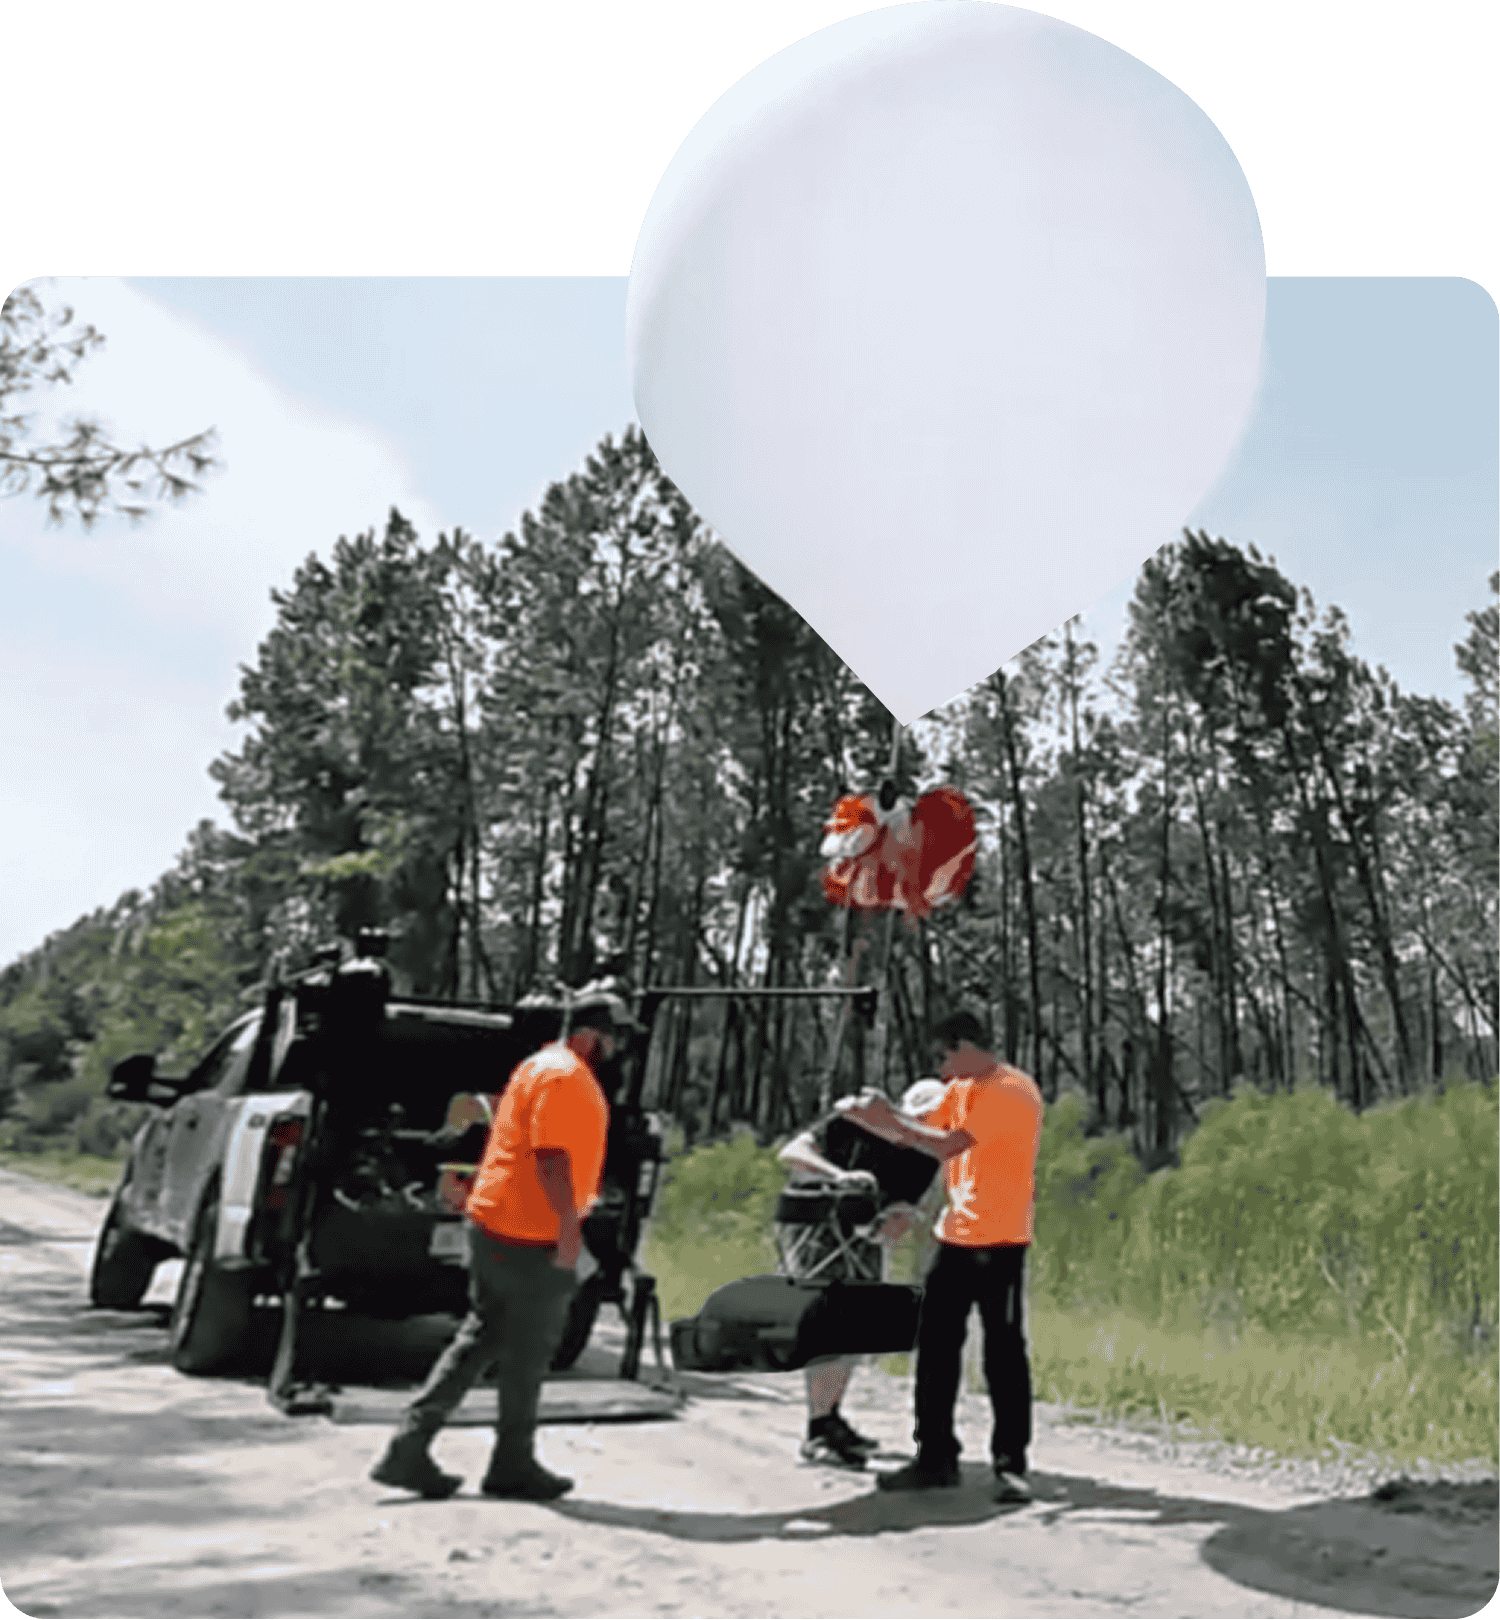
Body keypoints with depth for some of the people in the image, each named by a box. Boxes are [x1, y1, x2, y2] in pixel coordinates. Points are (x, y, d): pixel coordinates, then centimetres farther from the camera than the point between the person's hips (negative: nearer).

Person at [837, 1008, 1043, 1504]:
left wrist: (891, 1118, -13)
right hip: (953, 1239, 8)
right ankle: (935, 1458, 18)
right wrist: (868, 1116, -1)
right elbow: (913, 1135, 14)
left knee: (1003, 1351, -3)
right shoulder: (960, 1089, 13)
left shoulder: (1011, 1091, -15)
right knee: (935, 1347, 9)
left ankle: (1011, 1465, 6)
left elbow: (947, 1145, -22)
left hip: (999, 1242, -8)